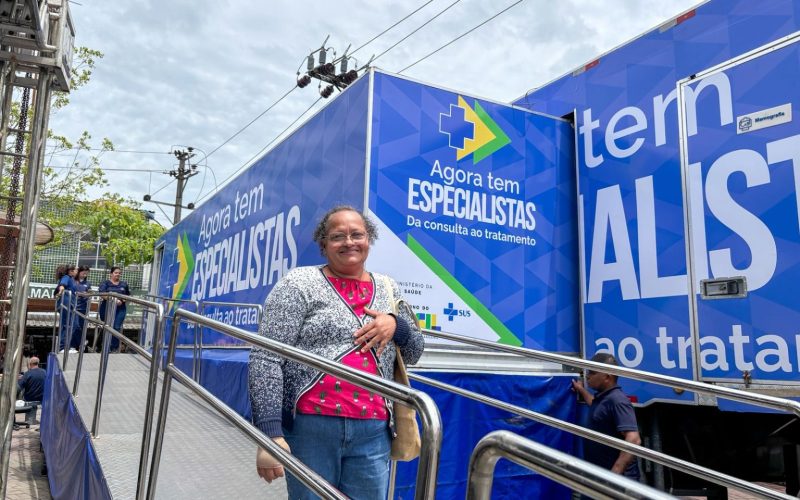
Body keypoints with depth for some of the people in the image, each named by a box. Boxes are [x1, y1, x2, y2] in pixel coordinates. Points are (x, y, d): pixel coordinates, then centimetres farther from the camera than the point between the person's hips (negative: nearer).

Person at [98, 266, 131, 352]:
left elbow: (128, 296, 15)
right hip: (107, 308, -2)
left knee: (117, 328, -6)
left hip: (120, 309, 2)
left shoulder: (124, 284, 14)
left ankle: (114, 348, 0)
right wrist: (113, 299, -22)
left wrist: (122, 301, -6)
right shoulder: (105, 283, 5)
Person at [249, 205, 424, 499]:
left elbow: (413, 354, 18)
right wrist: (270, 433, -17)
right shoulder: (300, 284, -2)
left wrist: (396, 325, -3)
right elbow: (266, 358, -8)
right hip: (308, 427, -3)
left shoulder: (388, 289, 12)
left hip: (373, 433, 4)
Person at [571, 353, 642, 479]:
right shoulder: (603, 397, 10)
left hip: (617, 477, -10)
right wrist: (581, 390, 37)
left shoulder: (617, 400, -21)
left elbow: (633, 440, -31)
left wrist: (614, 474, -37)